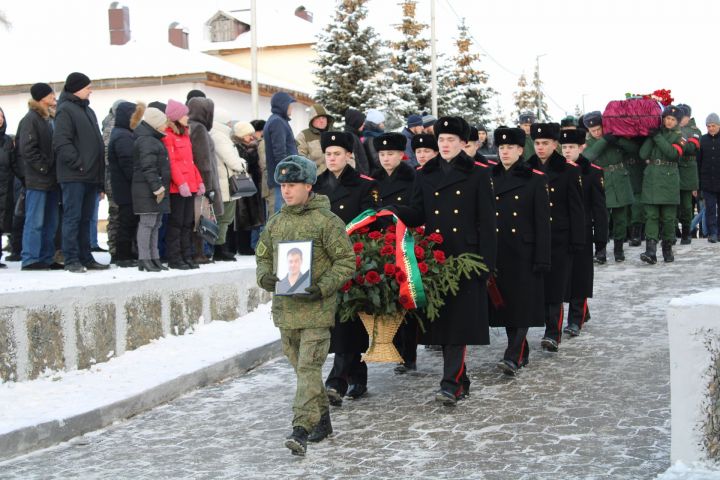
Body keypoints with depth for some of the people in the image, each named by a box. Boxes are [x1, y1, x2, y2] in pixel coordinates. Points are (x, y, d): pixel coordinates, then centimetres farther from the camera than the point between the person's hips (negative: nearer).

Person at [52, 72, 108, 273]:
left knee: (85, 219, 10)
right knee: (73, 217, -5)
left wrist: (99, 171, 15)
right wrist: (78, 163, -20)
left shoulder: (87, 110, 20)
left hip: (91, 175, 8)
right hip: (74, 176, -8)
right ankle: (71, 260, -3)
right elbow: (61, 143, -16)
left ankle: (85, 258, 15)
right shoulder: (65, 110, -7)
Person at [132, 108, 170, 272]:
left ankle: (154, 257, 17)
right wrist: (157, 187, -23)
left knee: (155, 224, 12)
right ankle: (144, 259, -5)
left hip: (158, 189, 11)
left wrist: (161, 187, 19)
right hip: (148, 190, -11)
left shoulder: (153, 140, 21)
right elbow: (148, 167, -20)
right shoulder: (146, 141, -13)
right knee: (147, 223, -8)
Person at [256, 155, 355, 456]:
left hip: (316, 308, -6)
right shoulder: (276, 222, 11)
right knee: (301, 367, 14)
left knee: (308, 367, -11)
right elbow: (263, 256, 20)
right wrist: (264, 277, -2)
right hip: (285, 307, 7)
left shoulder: (326, 221, -7)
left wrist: (322, 288, -18)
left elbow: (346, 261, -7)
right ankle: (322, 419, 29)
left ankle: (301, 430, -14)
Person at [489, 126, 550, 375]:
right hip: (498, 252, 5)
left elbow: (542, 222, -5)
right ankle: (521, 352, 21)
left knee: (523, 304, -5)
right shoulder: (490, 178, 8)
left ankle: (513, 357, -8)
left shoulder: (535, 179, -3)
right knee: (504, 303, 8)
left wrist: (542, 258, -10)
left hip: (525, 252, -4)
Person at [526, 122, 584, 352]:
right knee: (539, 286, 5)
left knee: (555, 287, -6)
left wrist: (576, 241, -6)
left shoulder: (568, 171, -1)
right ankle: (552, 329, 17)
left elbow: (576, 208, -1)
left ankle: (553, 333, -5)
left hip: (559, 239, -3)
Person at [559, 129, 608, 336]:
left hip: (582, 232, -4)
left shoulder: (592, 172, -3)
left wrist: (600, 235, -8)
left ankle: (576, 319, 4)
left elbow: (600, 206, -3)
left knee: (580, 275, -1)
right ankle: (582, 312, 27)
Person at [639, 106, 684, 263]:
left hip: (669, 180, -1)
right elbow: (643, 154, -2)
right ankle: (650, 251, -15)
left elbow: (673, 153, -14)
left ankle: (667, 249, 17)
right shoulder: (652, 133, 10)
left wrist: (658, 137, -16)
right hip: (651, 179, 1)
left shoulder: (678, 136, 6)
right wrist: (651, 136, -8)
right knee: (651, 215, -8)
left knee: (668, 217, 3)